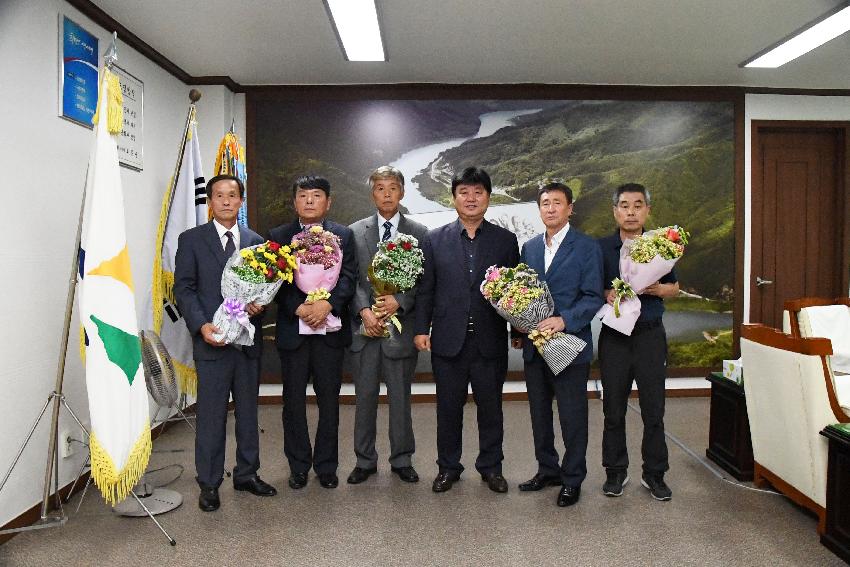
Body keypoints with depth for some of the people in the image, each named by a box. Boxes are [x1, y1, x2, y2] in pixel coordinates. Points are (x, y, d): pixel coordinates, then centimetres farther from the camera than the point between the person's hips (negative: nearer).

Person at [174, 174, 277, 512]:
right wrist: (201, 325, -16)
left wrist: (259, 304, -9)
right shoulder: (191, 240, 1)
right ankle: (209, 484, 16)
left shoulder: (255, 241, 11)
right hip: (211, 340, -3)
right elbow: (183, 288, -3)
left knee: (248, 411, 13)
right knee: (211, 416, 3)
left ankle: (247, 474, 27)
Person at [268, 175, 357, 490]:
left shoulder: (343, 235, 6)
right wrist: (299, 308, -16)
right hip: (292, 330, 0)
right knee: (294, 402, 9)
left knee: (329, 402, 8)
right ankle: (298, 466, 25)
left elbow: (348, 276, -4)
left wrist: (327, 304, -19)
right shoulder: (278, 236, 6)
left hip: (330, 329, 0)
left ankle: (326, 466, 23)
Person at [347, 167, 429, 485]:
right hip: (365, 326, 1)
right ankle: (365, 461, 23)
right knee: (365, 397, 9)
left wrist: (399, 302, -14)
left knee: (400, 398, 9)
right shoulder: (355, 231, 7)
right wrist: (364, 310, -12)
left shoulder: (419, 233, 4)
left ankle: (402, 460, 24)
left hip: (401, 325, -1)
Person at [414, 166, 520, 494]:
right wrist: (422, 328, -2)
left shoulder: (506, 240, 4)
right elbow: (425, 289, 4)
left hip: (490, 341, 0)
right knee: (448, 408, 11)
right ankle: (448, 467, 28)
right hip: (448, 340, 0)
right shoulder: (435, 240, 4)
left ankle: (491, 466, 30)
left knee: (490, 406, 12)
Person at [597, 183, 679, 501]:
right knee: (613, 411, 8)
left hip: (650, 335, 1)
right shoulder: (601, 248, 1)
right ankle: (615, 471, 23)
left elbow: (675, 288, 12)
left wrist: (658, 289, -9)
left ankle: (654, 473, 22)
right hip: (614, 336, -1)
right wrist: (605, 295, -16)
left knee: (654, 411, 6)